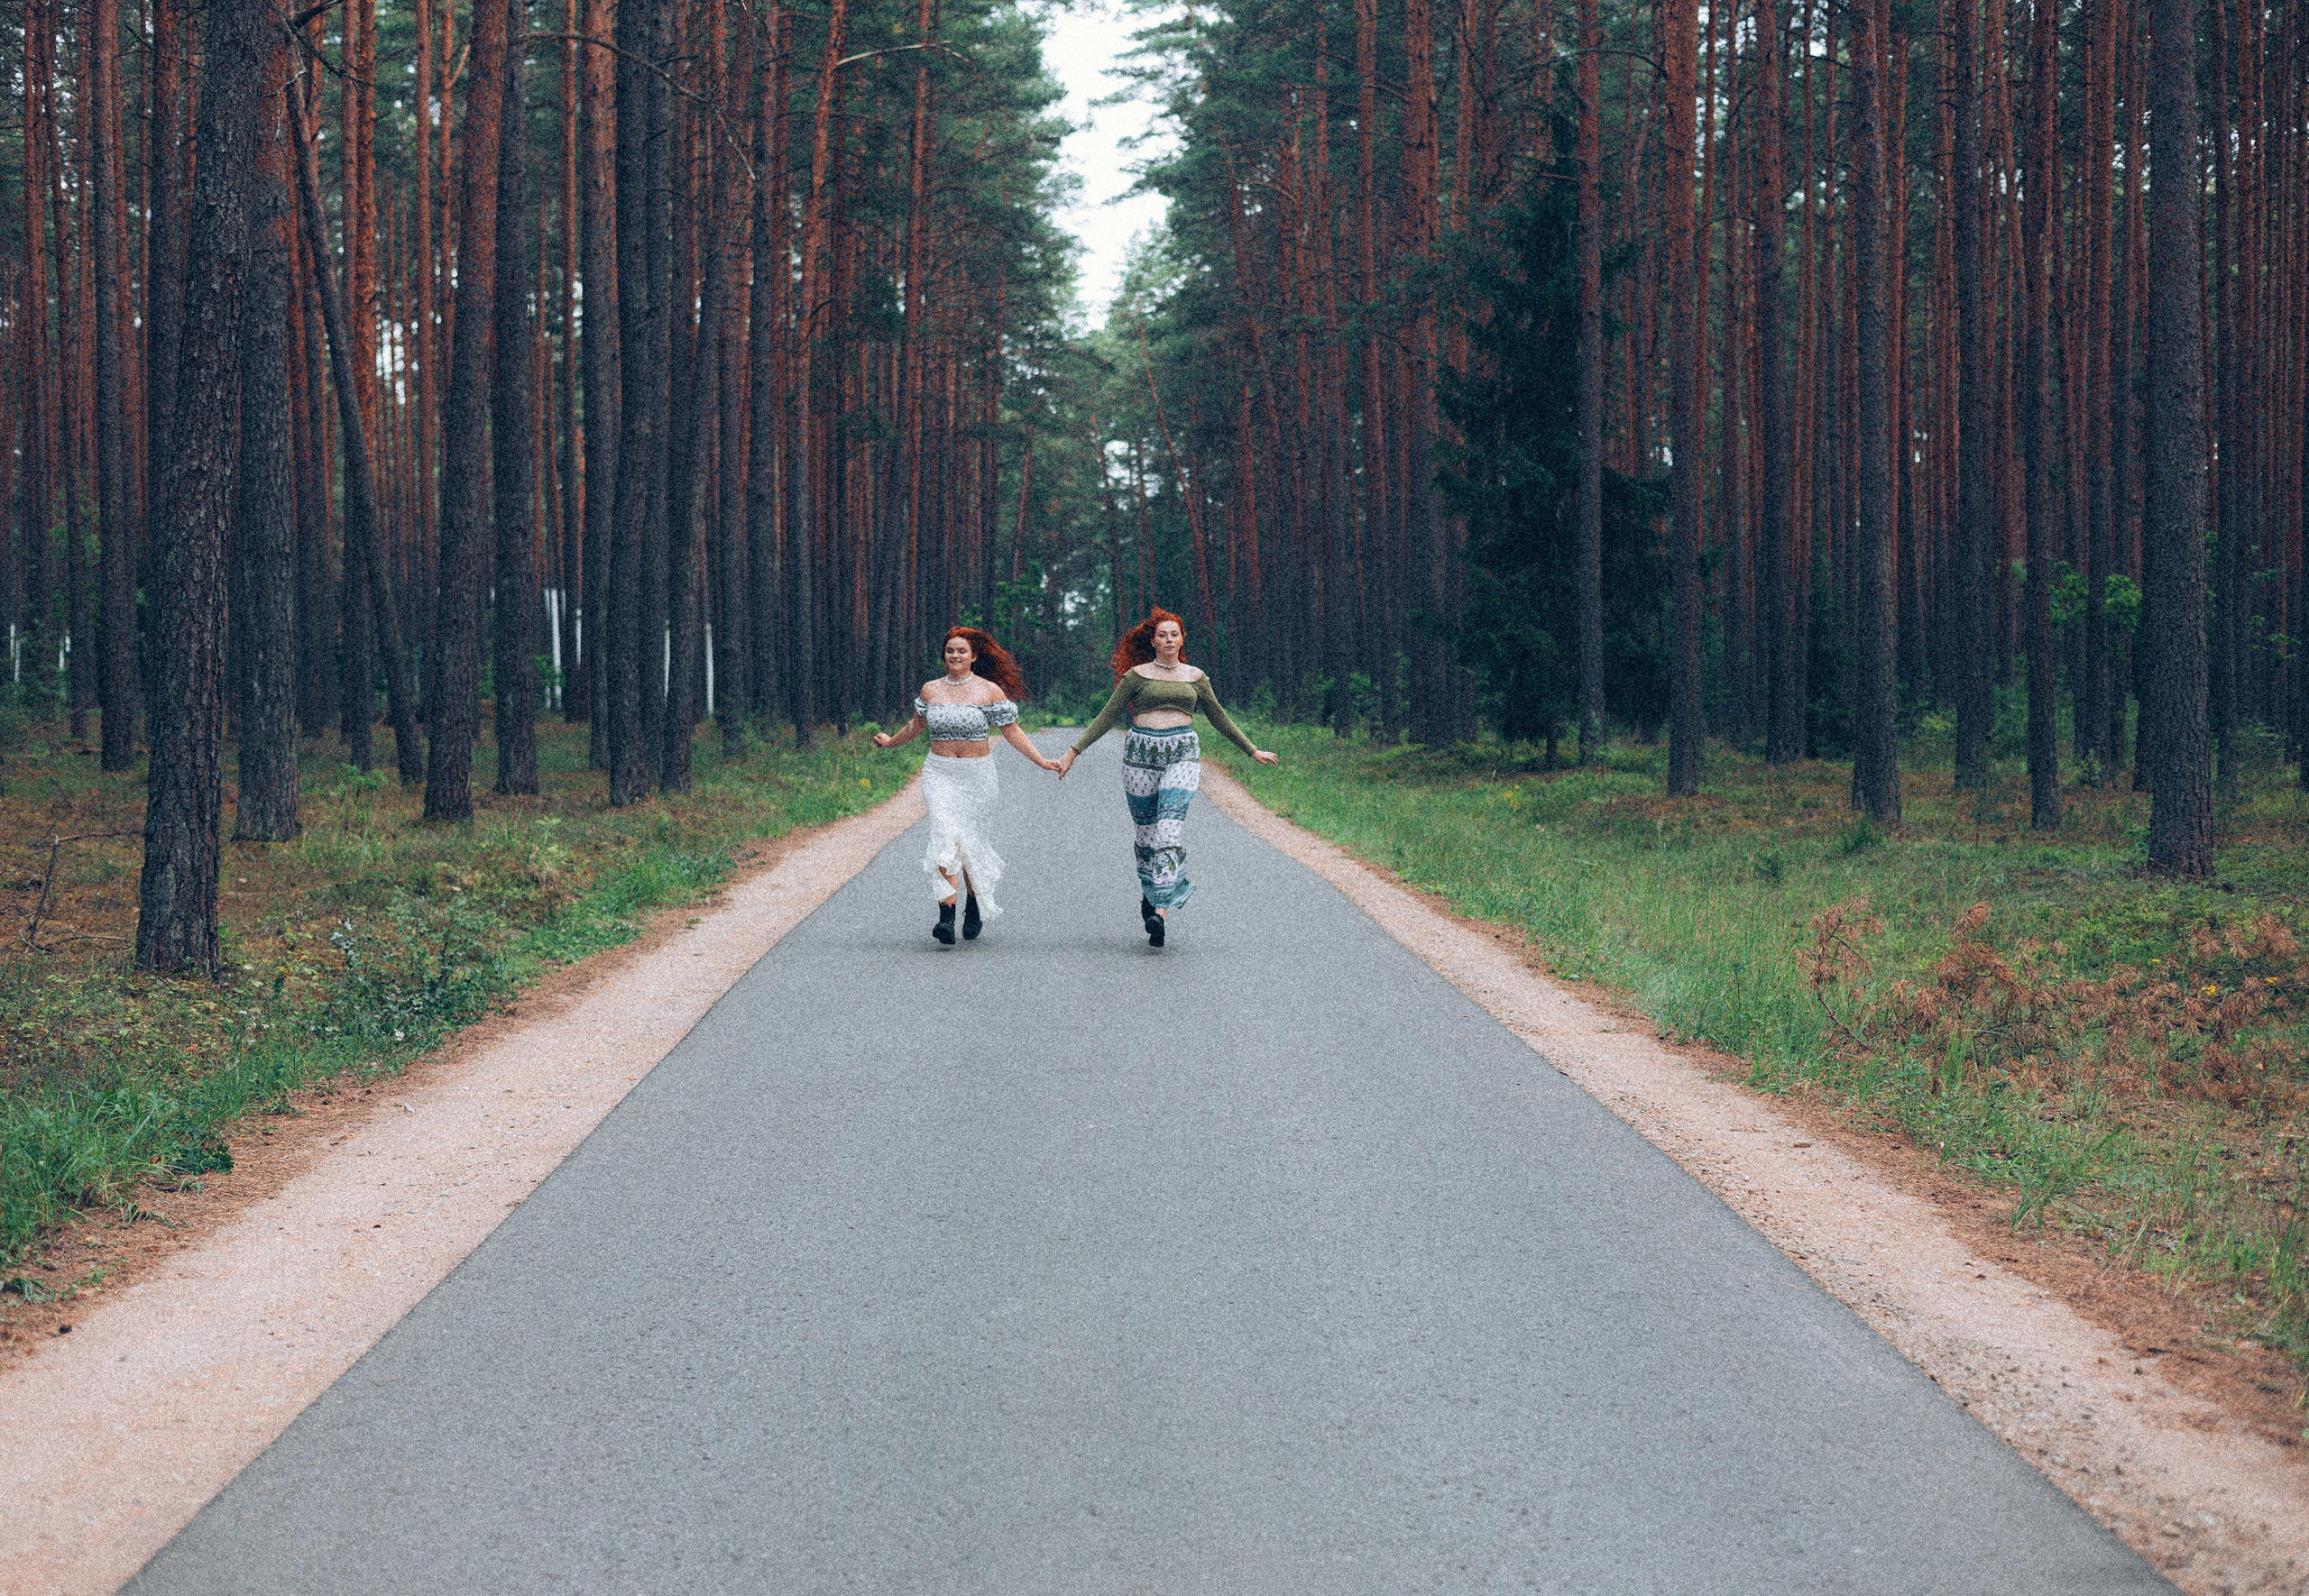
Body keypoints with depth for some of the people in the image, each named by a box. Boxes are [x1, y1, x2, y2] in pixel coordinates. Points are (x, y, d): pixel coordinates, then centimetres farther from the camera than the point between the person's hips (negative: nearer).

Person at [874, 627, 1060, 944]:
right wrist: (891, 742, 37)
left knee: (970, 841, 5)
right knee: (946, 837, -17)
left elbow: (1012, 732, 1)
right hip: (939, 773, 1)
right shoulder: (930, 690, 6)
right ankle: (946, 916, -24)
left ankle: (974, 907, 31)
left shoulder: (989, 691, -2)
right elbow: (918, 725, 25)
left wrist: (1041, 761, -6)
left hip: (977, 775, -1)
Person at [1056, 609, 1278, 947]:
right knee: (1144, 828, 4)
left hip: (1182, 754, 0)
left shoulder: (1195, 677, 12)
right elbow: (1107, 717, 8)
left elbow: (1219, 717, 23)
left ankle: (1161, 909, -23)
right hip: (1141, 754, 0)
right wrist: (1074, 750, 3)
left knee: (1171, 823, -17)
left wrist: (1252, 751, 28)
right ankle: (1149, 890, 29)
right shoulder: (1137, 675, 6)